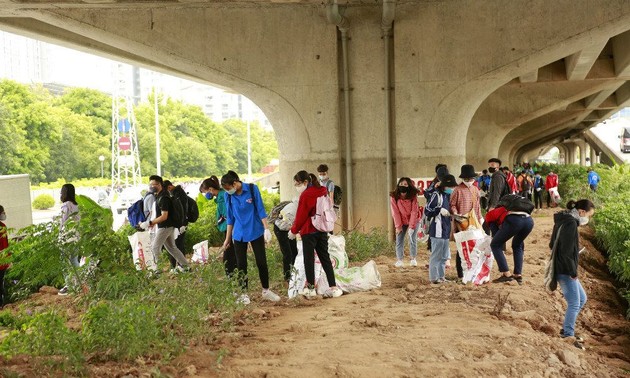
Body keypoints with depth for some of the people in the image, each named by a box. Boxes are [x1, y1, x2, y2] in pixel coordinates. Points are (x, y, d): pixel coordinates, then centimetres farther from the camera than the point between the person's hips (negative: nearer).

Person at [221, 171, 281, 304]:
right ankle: (244, 294, 14)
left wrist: (266, 229, -9)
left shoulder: (252, 189, -11)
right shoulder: (228, 195, -3)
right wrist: (227, 238, 8)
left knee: (261, 262, 4)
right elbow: (230, 218, 5)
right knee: (241, 265, 4)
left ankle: (266, 291, 19)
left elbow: (260, 210, -7)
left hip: (256, 232, -2)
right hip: (239, 234, 2)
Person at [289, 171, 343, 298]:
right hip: (322, 229, 8)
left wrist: (293, 230, 2)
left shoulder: (306, 195, -15)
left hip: (309, 231, -8)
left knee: (309, 259, 3)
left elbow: (301, 216, -12)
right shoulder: (321, 191, 10)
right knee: (325, 258, 9)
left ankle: (310, 288, 9)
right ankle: (333, 287, 6)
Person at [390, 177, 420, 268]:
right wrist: (398, 226, -15)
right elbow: (395, 212, -15)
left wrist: (411, 226, -21)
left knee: (413, 240, -2)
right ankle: (399, 260, 4)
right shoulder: (394, 197, -19)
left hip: (413, 220, -1)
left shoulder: (413, 196, -19)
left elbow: (414, 211, -19)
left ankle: (413, 259, 12)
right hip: (401, 222, 1)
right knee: (399, 240, -3)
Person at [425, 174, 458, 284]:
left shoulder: (448, 196, 14)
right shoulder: (437, 195, -11)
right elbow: (427, 210, -14)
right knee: (436, 254, -3)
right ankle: (434, 277, 4)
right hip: (437, 230, -9)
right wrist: (440, 210, -21)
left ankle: (441, 276, 24)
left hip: (446, 230, 9)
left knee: (444, 256, 15)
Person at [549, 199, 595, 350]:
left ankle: (567, 329, 25)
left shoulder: (564, 221, 12)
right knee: (574, 303, -4)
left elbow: (553, 244, 19)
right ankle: (568, 334, 3)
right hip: (565, 271, -10)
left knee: (581, 298, 19)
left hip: (562, 269, 10)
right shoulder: (571, 224, -19)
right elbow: (566, 251, -24)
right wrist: (573, 272, -16)